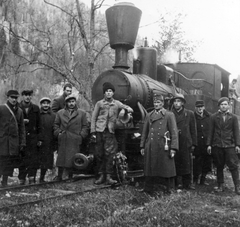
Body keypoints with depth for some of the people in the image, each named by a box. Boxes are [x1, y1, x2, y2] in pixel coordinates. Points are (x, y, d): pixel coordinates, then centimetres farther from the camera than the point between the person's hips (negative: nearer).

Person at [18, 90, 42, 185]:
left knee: (34, 160, -4)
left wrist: (39, 138, 4)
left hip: (33, 137, 1)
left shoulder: (35, 108, 8)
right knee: (22, 160, 1)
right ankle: (22, 180, 10)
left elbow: (39, 124, 9)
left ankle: (32, 179, 2)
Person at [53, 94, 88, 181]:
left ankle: (70, 177, 6)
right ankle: (59, 177, 11)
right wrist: (58, 133, 2)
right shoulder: (60, 113, 13)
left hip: (75, 141, -1)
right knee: (61, 159, 0)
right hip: (63, 141, 1)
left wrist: (81, 135, -2)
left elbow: (85, 126, 9)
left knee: (72, 159, -5)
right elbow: (56, 124, 16)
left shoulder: (82, 113, 9)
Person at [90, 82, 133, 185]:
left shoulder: (117, 103, 12)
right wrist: (93, 131, 0)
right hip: (99, 131, 0)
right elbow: (93, 118, 8)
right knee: (99, 154, 2)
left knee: (109, 154, -6)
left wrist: (128, 108, -23)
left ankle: (108, 176, -1)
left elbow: (126, 107, 2)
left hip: (110, 132, 0)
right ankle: (101, 175, 12)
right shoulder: (99, 103, 9)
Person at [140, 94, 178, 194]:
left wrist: (173, 148, -10)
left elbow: (174, 132, -4)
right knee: (149, 169, 8)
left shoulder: (169, 115, 0)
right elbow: (145, 132, 17)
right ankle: (148, 190, 18)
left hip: (164, 147, -4)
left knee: (167, 170, 2)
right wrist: (142, 146, 13)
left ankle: (169, 190, 15)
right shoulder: (149, 116, 13)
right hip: (150, 147, 4)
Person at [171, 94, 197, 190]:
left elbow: (193, 130, 8)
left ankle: (187, 183, 11)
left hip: (186, 143, 0)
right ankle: (178, 182, 9)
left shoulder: (189, 114, 7)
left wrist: (193, 144, 4)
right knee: (176, 164, 1)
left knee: (187, 163, 2)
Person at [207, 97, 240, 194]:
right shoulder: (214, 117, 6)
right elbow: (211, 131, 5)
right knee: (219, 167, 7)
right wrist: (209, 144, 1)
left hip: (230, 145, -1)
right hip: (217, 145, 1)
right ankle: (220, 185, 17)